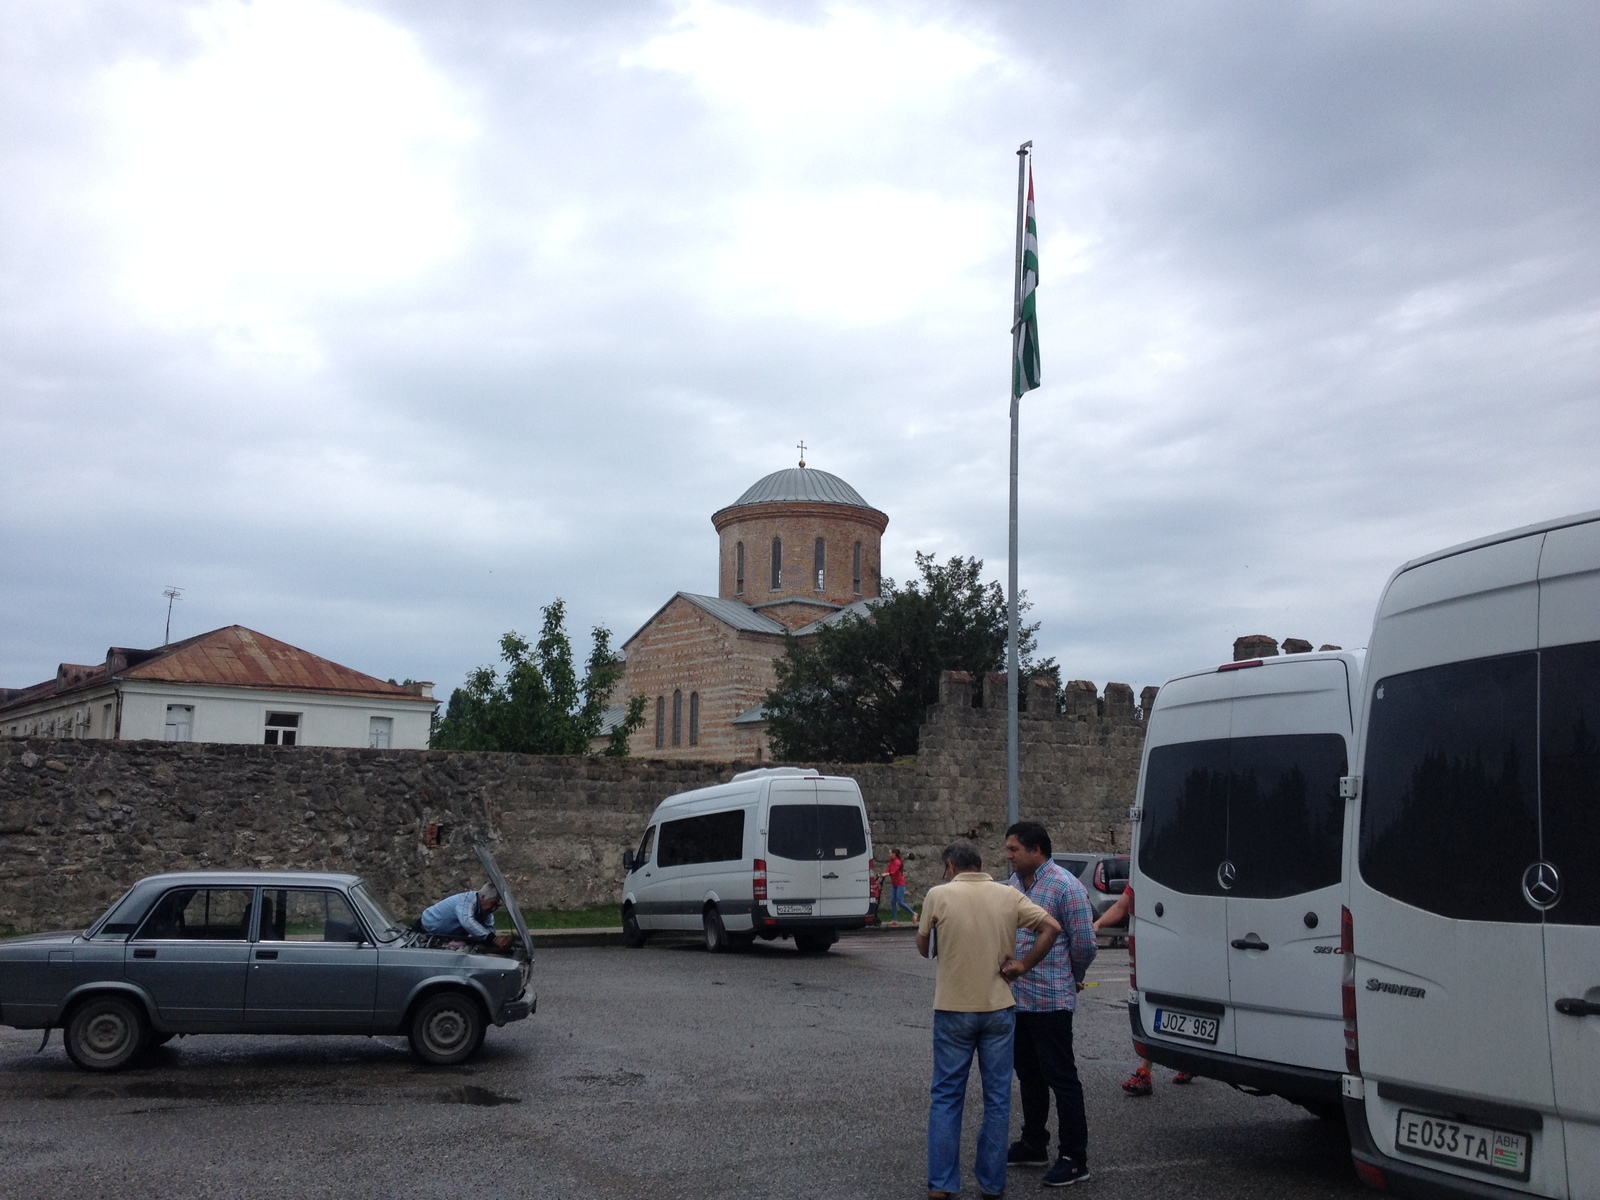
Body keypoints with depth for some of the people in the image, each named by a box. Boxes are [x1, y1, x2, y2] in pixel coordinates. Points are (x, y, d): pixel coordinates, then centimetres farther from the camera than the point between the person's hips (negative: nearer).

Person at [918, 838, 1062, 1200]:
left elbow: (924, 948, 2)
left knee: (946, 1097, 9)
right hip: (998, 1008, 2)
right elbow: (1052, 927, -5)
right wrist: (1024, 965, -1)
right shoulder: (1008, 895, 0)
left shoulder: (939, 895, -6)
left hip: (953, 1008, -2)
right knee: (997, 1098, 11)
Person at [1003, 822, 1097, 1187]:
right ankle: (1033, 1145, 30)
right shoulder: (1015, 882, 8)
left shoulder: (1065, 886, -15)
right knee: (1029, 1074, 17)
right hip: (1017, 998, 8)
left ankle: (1074, 1159, 7)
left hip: (1050, 1001, -8)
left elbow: (1085, 944, -12)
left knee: (1060, 1076, -1)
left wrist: (1072, 978, 4)